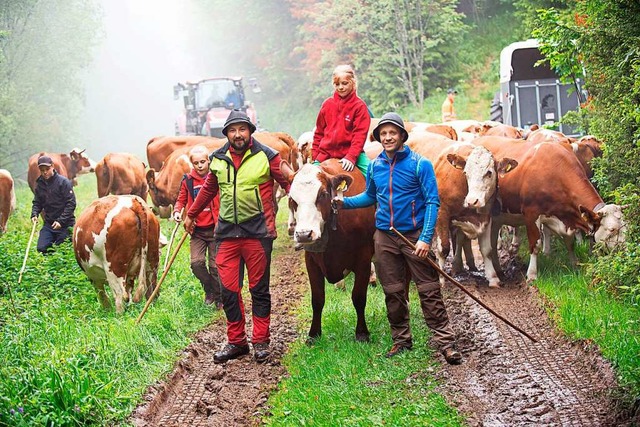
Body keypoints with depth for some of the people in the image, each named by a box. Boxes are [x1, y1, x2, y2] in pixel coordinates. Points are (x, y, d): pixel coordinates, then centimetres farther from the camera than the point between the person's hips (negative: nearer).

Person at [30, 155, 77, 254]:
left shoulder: (63, 182, -11)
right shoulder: (39, 184, 6)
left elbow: (71, 203, -13)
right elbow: (37, 202, 15)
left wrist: (61, 221, -20)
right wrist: (34, 214, -7)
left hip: (65, 224, -5)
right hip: (48, 223, 5)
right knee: (41, 248, -5)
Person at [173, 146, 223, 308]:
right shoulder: (188, 180, 2)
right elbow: (181, 199, 12)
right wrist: (177, 211, -9)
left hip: (215, 228, -2)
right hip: (197, 230, 2)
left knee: (215, 265, 1)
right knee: (197, 262, -12)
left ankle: (219, 297, 20)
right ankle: (209, 290, 14)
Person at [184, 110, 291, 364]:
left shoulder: (266, 157, -4)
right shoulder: (218, 160, 8)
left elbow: (288, 183, -4)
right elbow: (208, 189, 22)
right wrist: (191, 215, 29)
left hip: (258, 233, -3)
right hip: (227, 233, 4)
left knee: (259, 288, 6)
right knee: (228, 289, 4)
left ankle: (260, 343, 15)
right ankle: (236, 342, 15)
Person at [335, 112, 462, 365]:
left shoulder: (419, 164, -8)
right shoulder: (374, 166, 6)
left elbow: (432, 202, -9)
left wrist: (425, 238, -17)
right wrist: (344, 202, 6)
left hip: (415, 235, -4)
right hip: (385, 237, 4)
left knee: (429, 290, -5)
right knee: (393, 292, 10)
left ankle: (445, 341, -2)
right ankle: (401, 340, 22)